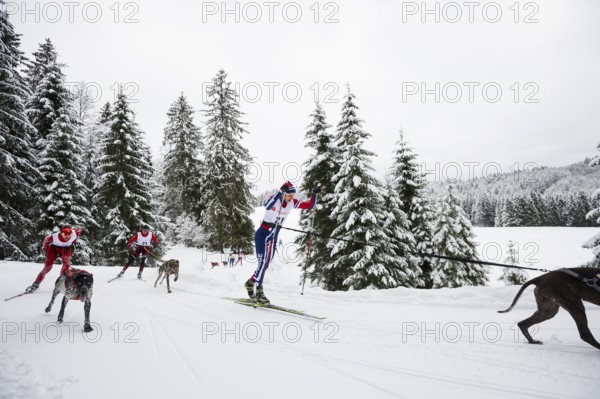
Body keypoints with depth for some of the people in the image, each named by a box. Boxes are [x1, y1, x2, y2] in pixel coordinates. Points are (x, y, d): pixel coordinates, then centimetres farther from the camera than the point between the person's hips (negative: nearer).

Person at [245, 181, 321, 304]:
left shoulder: (292, 203, -5)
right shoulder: (275, 199, -21)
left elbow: (310, 205, -3)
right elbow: (267, 206, -44)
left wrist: (314, 194, -19)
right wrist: (280, 191, -48)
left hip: (274, 236, 6)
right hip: (262, 234, -6)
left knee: (266, 264, 13)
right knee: (262, 263, -12)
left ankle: (251, 282, 35)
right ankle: (259, 293, 0)